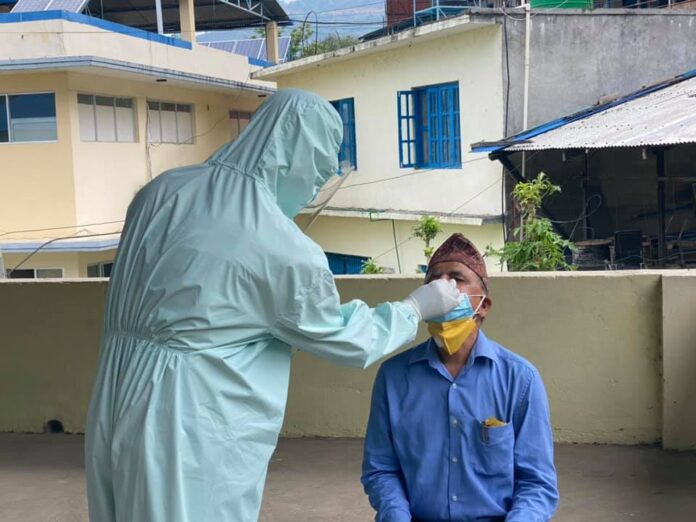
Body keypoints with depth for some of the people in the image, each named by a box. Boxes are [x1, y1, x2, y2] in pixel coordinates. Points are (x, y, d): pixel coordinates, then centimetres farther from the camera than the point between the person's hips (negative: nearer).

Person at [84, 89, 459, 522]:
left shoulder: (164, 191, 2)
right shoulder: (284, 249, -15)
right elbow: (347, 341, -1)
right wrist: (420, 307, 14)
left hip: (122, 401, 7)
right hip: (192, 425, -7)